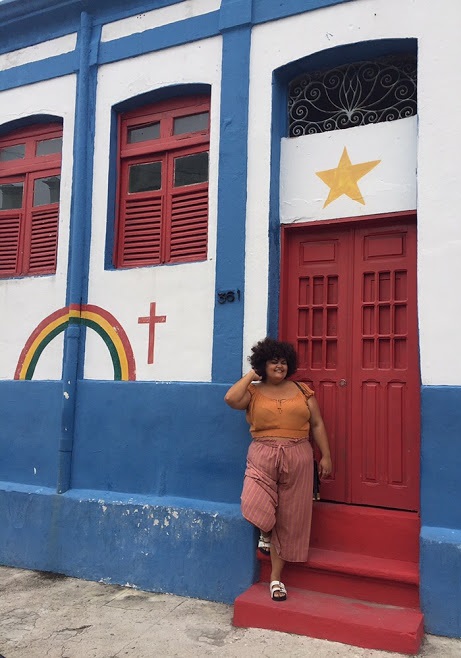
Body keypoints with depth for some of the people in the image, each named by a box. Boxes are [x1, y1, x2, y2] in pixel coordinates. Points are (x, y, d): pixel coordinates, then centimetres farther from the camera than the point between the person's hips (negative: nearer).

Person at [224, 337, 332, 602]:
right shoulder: (253, 392, 3)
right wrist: (251, 376, -5)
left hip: (297, 459, 2)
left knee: (289, 519, 7)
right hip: (263, 457, -2)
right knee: (256, 507, -21)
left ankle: (276, 576, 25)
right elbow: (231, 398, -18)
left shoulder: (302, 390, 7)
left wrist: (326, 456, 3)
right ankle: (266, 533, 19)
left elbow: (317, 424, 9)